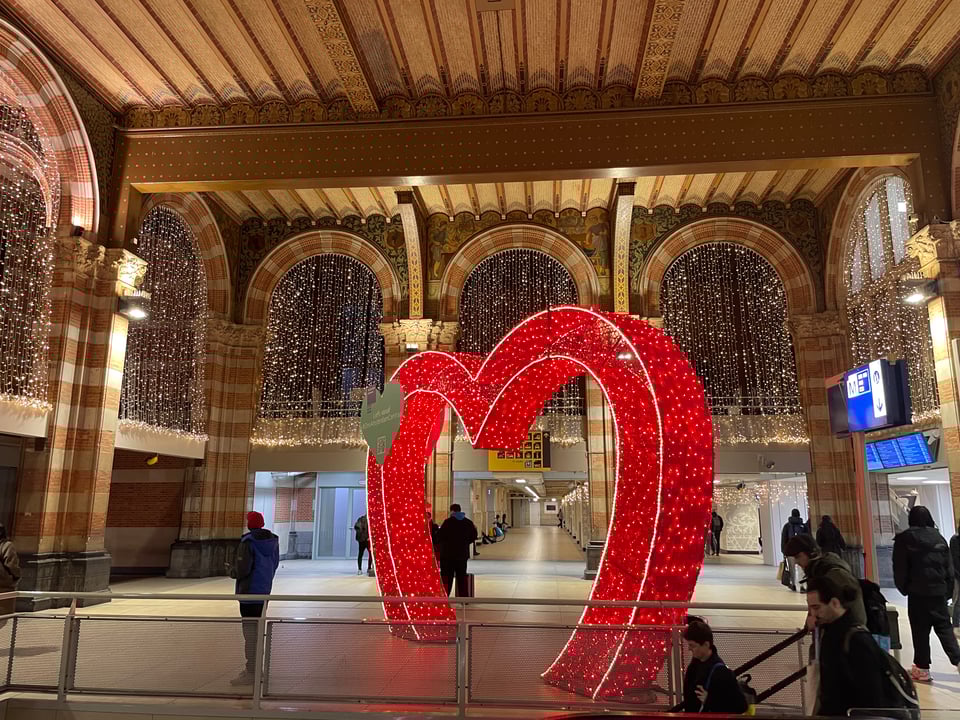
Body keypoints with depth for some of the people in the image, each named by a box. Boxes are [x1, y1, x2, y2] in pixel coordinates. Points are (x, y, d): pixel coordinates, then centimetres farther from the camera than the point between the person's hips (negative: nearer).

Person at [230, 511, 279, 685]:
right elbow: (275, 564, 10)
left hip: (249, 590, -8)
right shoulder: (273, 541, 4)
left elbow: (242, 569, -21)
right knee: (258, 629, 18)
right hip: (265, 589, 8)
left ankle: (251, 673, 3)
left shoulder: (248, 542, -18)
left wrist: (233, 572, -1)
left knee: (250, 631, -1)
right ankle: (256, 668, 28)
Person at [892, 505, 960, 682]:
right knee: (944, 627, 13)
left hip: (918, 592, -3)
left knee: (920, 630, 4)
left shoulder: (904, 539, -6)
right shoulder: (939, 538, 4)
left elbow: (899, 569, -6)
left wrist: (904, 588, 8)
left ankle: (922, 668, 9)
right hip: (939, 590, 3)